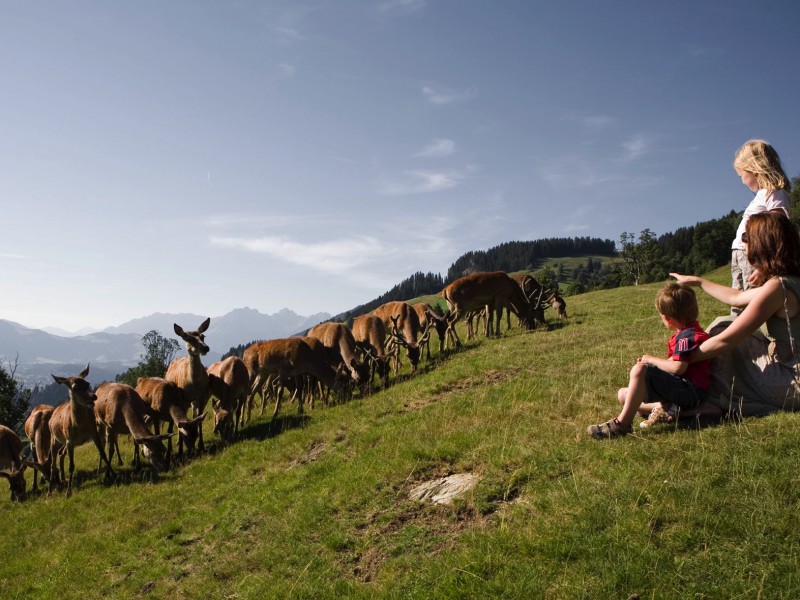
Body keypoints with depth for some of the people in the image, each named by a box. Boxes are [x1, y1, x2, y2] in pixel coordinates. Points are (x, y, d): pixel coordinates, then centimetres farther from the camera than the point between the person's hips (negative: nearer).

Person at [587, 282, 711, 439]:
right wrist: (652, 362, 15)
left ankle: (622, 423, -27)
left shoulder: (688, 335, -15)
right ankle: (662, 407, -13)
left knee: (640, 370, -30)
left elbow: (678, 367, -27)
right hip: (682, 390, 11)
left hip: (690, 391, -11)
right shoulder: (690, 331, 18)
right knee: (623, 394, 8)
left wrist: (651, 360, -12)